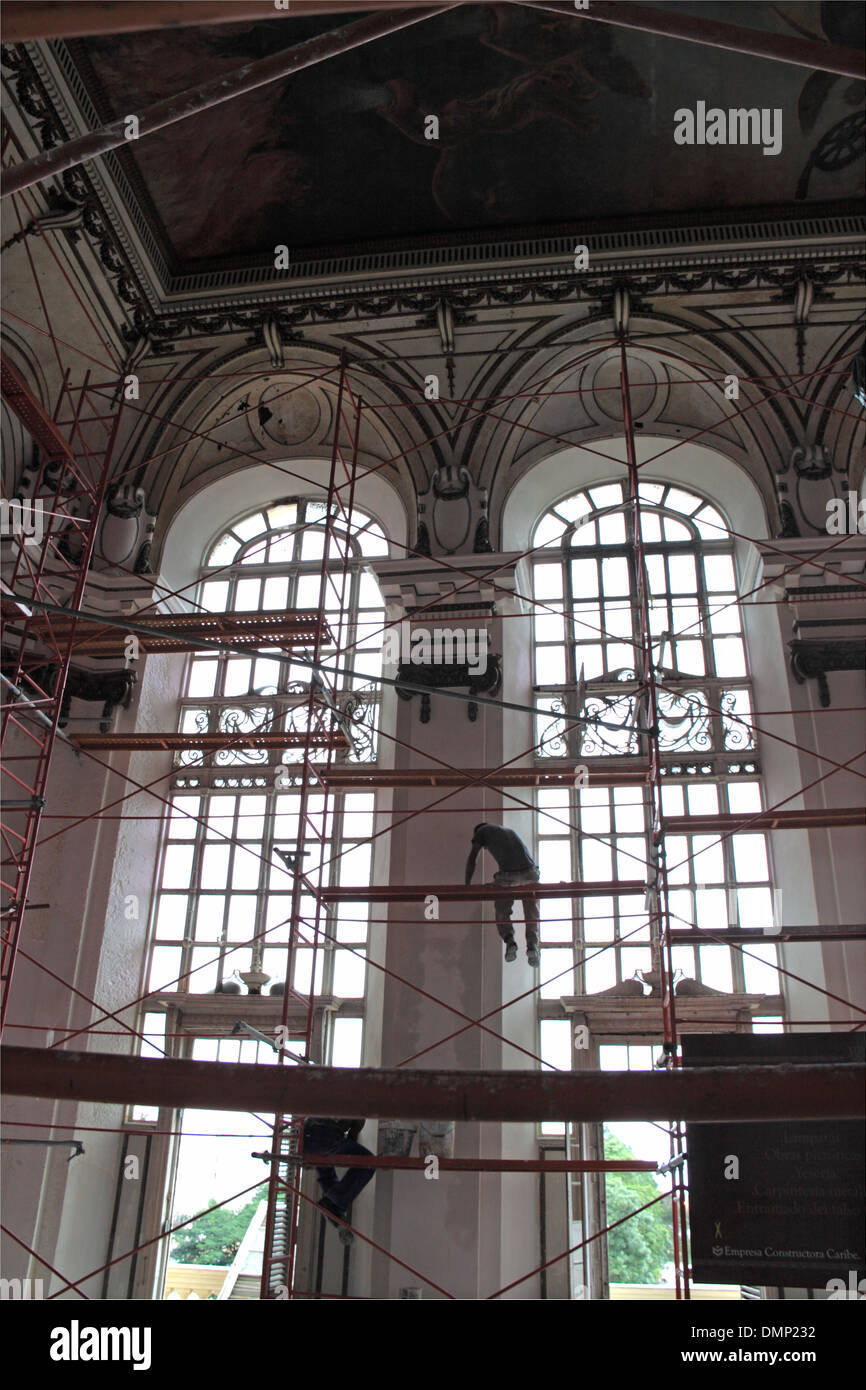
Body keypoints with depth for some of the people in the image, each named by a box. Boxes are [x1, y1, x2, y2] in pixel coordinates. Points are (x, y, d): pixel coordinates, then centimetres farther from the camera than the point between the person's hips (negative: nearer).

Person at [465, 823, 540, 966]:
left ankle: (509, 940, -8)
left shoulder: (482, 830, 23)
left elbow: (471, 859, 17)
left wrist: (467, 885, 22)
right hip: (530, 871, 4)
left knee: (502, 912, 14)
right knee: (531, 912, 17)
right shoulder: (510, 831, 37)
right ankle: (532, 945, -2)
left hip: (508, 874, -3)